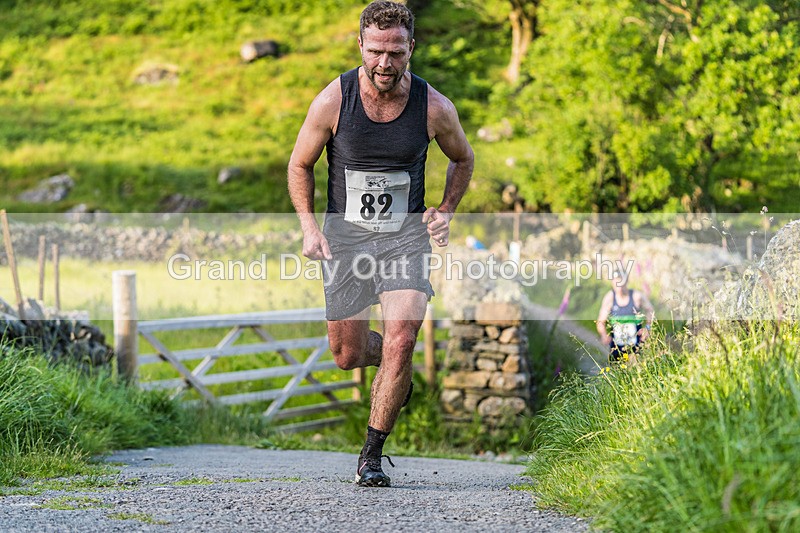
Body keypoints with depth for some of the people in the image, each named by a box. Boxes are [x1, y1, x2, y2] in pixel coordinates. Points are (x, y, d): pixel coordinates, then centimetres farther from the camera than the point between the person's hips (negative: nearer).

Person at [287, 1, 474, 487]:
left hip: (406, 235, -1)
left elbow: (464, 158, 12)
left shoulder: (435, 108, -9)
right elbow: (300, 165, 4)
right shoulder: (332, 101, -11)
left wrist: (445, 211, -2)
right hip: (345, 236, 1)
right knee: (347, 355, 6)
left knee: (401, 341, -19)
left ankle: (372, 455, -5)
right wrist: (310, 227, -7)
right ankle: (396, 368, 43)